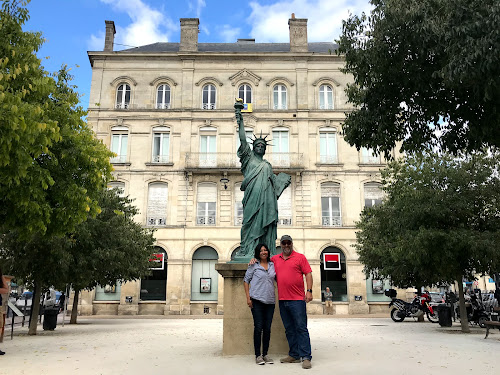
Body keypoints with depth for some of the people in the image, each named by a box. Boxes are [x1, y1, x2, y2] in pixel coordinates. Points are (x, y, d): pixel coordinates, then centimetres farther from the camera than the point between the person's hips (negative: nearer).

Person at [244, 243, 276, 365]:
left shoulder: (273, 265, 12)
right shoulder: (254, 265, 2)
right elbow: (246, 280, 3)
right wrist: (248, 297, -4)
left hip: (270, 301, 4)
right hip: (257, 300, -3)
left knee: (267, 328, 6)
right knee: (258, 327, -3)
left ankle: (265, 354, 18)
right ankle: (258, 355, 7)